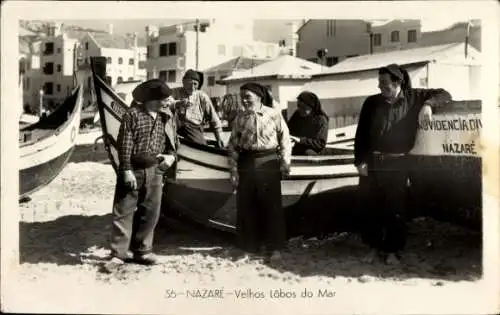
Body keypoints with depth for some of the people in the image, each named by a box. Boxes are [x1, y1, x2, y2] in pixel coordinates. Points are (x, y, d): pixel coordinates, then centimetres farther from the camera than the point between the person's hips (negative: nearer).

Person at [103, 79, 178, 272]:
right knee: (123, 211, -2)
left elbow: (173, 141, 17)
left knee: (150, 212, 9)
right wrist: (127, 170, -16)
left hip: (155, 171, 5)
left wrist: (171, 155, -4)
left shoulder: (168, 117, 7)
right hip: (133, 170, -4)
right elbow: (124, 145, -11)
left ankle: (142, 251, 22)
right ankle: (118, 254, 3)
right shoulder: (132, 115, -8)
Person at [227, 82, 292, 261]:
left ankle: (274, 247, 12)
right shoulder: (240, 118, 5)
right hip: (246, 164, 3)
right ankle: (251, 245, 21)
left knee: (271, 205, 1)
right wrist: (234, 170, 1)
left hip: (268, 163, -3)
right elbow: (232, 145, 6)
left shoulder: (274, 115, -3)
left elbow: (285, 139, 2)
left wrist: (285, 162, -3)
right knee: (246, 206, 6)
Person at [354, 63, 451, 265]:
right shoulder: (371, 102, 5)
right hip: (372, 163, 1)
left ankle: (393, 250, 16)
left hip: (398, 164, -1)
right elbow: (361, 134, 5)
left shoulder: (412, 98, 3)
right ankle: (374, 247, 21)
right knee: (370, 207, 6)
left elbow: (444, 95, 7)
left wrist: (428, 104, -13)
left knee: (396, 209, 3)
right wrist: (360, 161, -2)